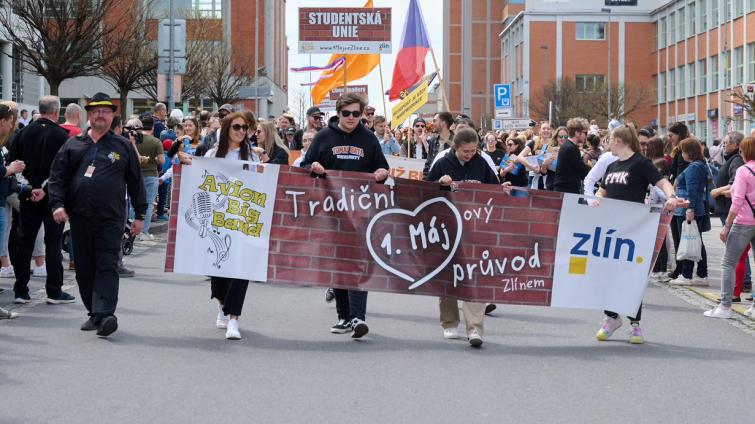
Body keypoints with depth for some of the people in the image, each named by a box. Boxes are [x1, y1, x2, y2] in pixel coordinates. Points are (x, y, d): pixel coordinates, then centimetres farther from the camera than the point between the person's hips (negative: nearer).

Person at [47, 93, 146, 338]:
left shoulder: (123, 147, 9)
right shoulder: (73, 145, 12)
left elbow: (135, 182, 10)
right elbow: (57, 177, 9)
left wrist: (139, 214, 7)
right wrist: (57, 204, -6)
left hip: (111, 219, -3)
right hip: (80, 218, 3)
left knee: (107, 267, -12)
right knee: (84, 269, 7)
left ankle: (105, 315, -20)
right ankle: (94, 314, 18)